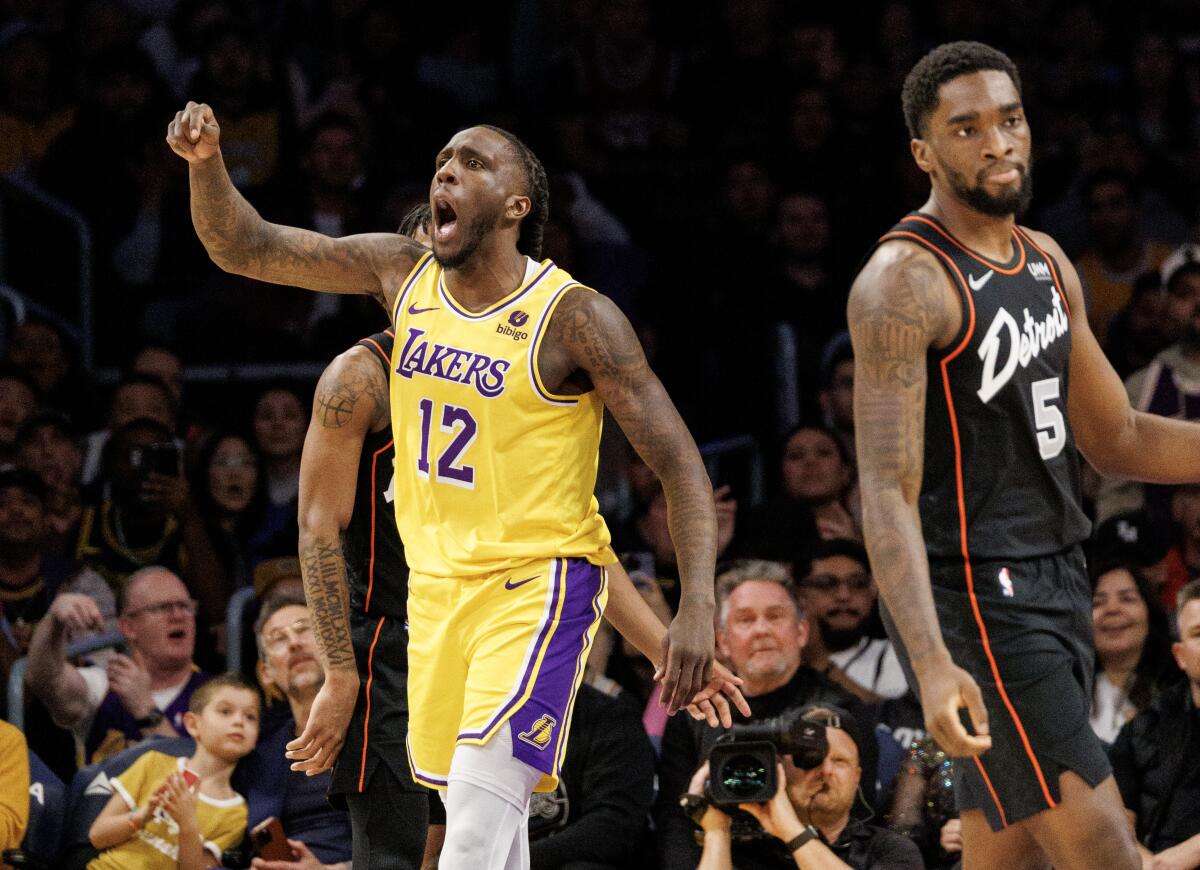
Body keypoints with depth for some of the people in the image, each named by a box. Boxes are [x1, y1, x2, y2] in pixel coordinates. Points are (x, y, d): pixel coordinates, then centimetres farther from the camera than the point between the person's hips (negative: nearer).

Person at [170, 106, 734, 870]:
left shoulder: (575, 318, -15)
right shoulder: (402, 274, 1)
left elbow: (680, 465, -15)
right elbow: (245, 249, 3)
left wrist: (698, 606, -27)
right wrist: (208, 163, -18)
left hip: (539, 585, -7)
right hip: (436, 580, 7)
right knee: (470, 800, 15)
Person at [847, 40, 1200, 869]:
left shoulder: (1049, 265, 12)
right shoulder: (904, 280, -14)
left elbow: (1116, 439, 21)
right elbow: (888, 491, -20)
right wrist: (932, 665, -32)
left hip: (1055, 581, 9)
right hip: (973, 596, -9)